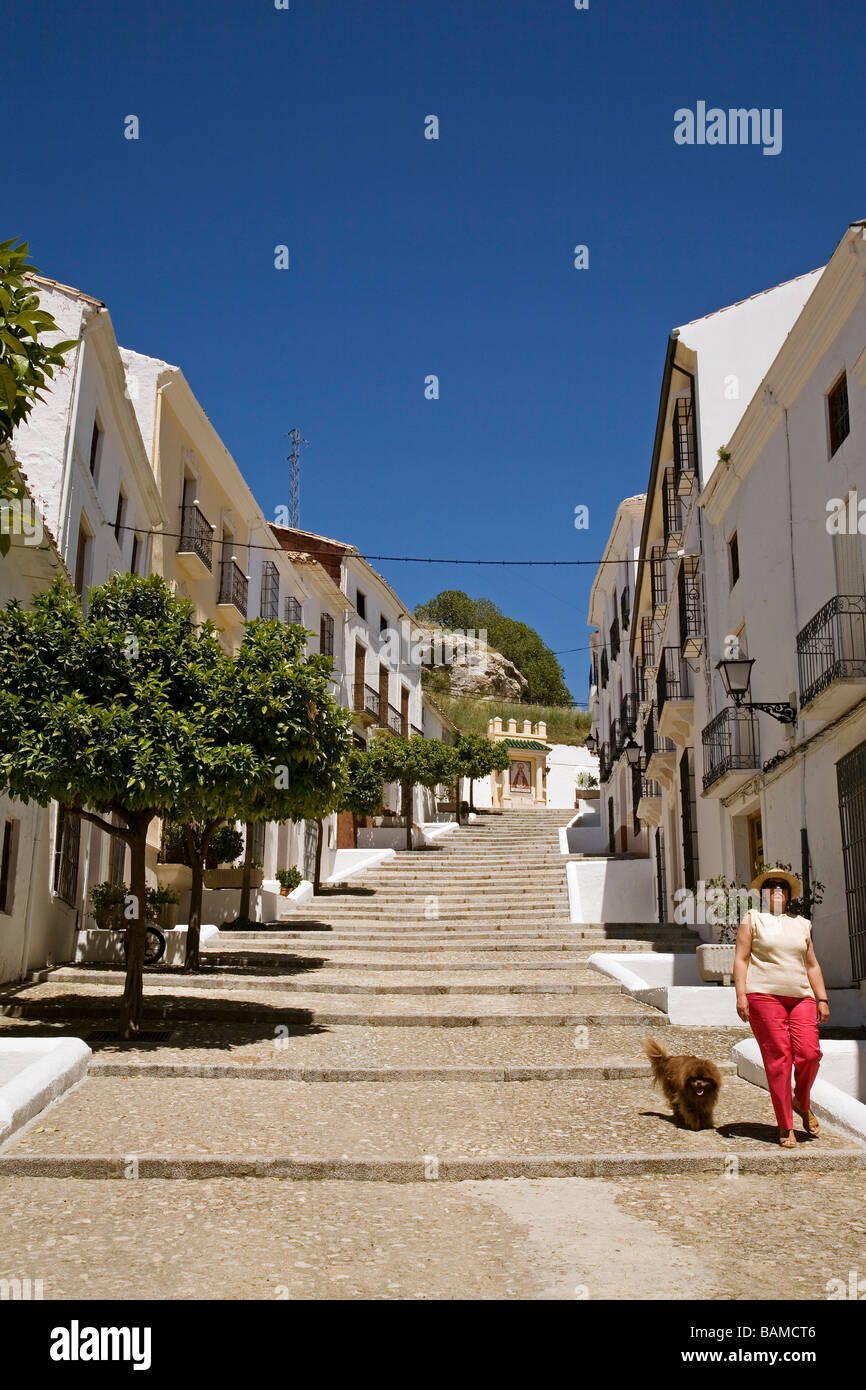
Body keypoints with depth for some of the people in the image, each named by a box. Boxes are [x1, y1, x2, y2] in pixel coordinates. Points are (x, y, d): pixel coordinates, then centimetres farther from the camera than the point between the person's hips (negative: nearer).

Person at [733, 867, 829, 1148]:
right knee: (778, 1058, -8)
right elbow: (741, 959, 3)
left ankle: (802, 1102, 18)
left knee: (810, 1053, -12)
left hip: (800, 997, 4)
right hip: (764, 996, -3)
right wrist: (741, 995, -7)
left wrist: (822, 999, 13)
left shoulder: (801, 925, 21)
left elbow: (812, 965, 22)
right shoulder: (753, 919, 10)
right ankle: (785, 1127, 0)